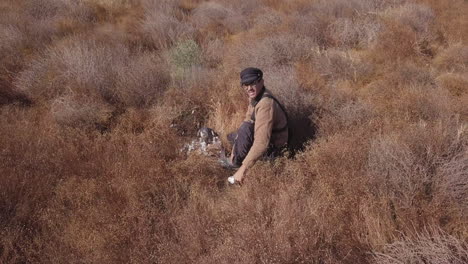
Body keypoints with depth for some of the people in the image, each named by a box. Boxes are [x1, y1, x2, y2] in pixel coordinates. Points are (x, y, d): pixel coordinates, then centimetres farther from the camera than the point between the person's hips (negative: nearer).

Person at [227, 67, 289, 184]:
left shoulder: (266, 104, -37)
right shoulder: (255, 96, -7)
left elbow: (262, 143, -43)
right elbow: (248, 119, 2)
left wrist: (243, 169, -42)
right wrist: (236, 146, -7)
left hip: (271, 148, -9)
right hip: (264, 141, 9)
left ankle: (237, 164, -13)